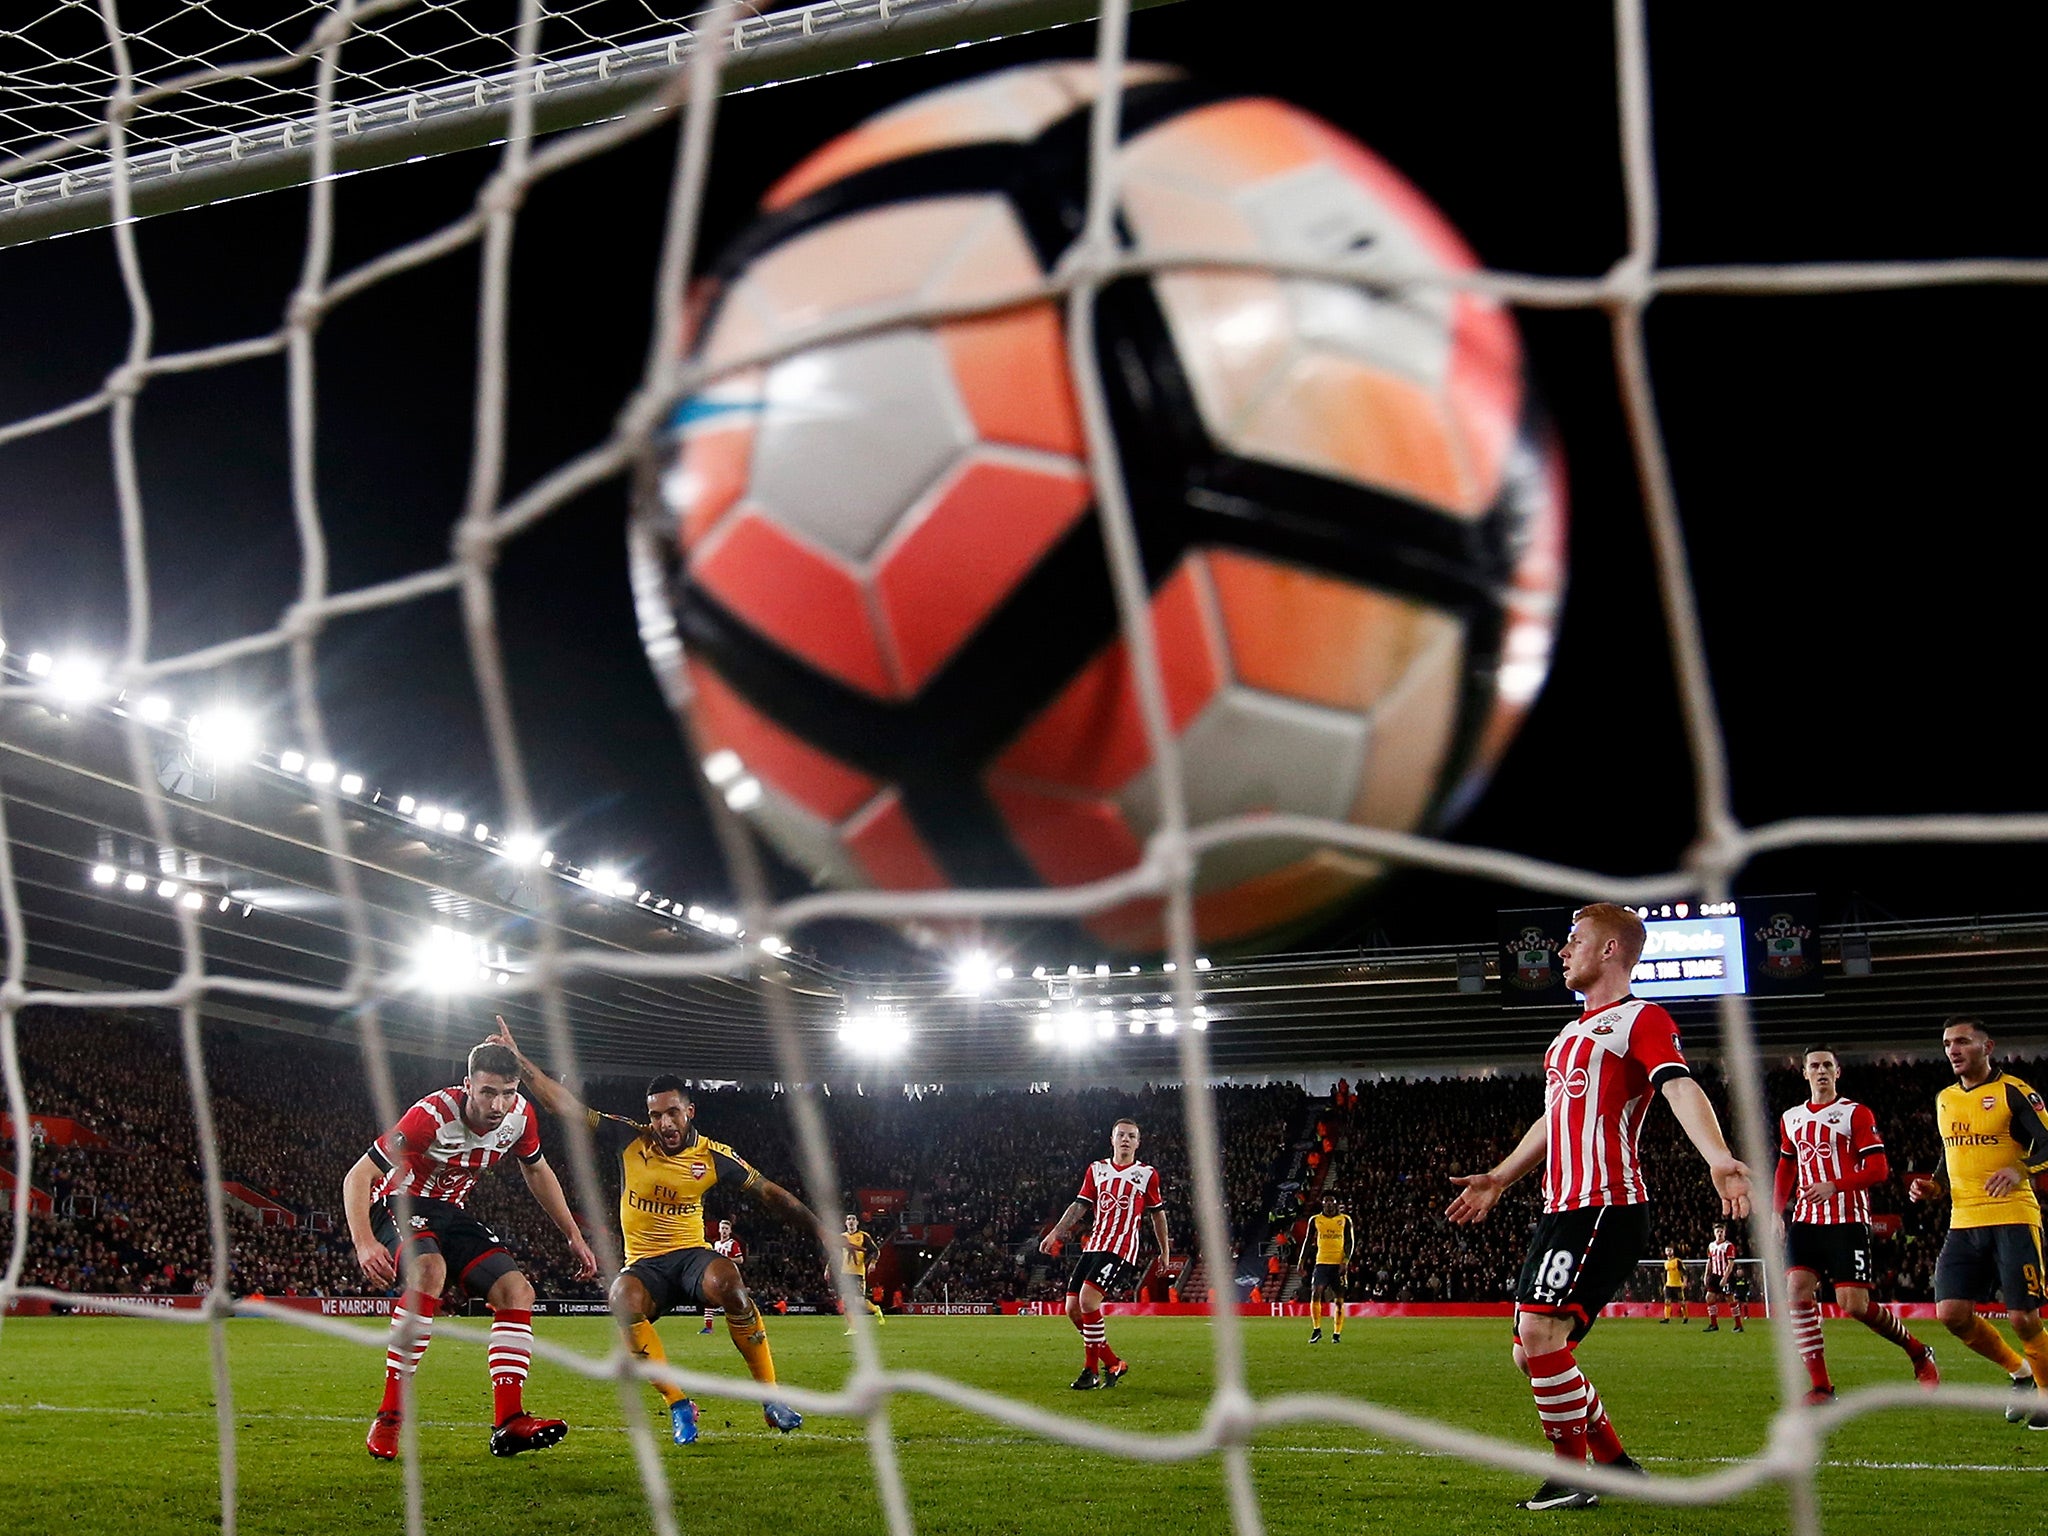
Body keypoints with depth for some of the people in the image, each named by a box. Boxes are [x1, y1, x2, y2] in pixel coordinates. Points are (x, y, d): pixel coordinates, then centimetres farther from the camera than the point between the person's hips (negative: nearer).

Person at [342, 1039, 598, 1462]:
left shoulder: (519, 1114, -11)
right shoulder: (433, 1115, -30)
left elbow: (537, 1171, 11)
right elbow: (357, 1177, -27)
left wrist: (573, 1236, 12)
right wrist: (364, 1244, -41)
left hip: (450, 1214, 7)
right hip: (399, 1206, -7)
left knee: (518, 1292, -9)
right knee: (431, 1270, -37)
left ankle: (508, 1423, -12)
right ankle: (388, 1418, -31)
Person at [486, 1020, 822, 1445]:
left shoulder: (713, 1156, -4)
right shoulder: (630, 1140, -3)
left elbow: (770, 1194, 1)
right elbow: (565, 1105, -3)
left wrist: (825, 1233, -4)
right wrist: (517, 1058, -9)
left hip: (691, 1255, -1)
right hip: (644, 1263, 1)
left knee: (726, 1279, -37)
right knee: (623, 1298, -36)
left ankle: (772, 1400, -24)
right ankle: (678, 1405, -22)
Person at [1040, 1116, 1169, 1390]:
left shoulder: (1147, 1174, 6)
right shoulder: (1096, 1169, 15)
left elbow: (1157, 1213, 14)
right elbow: (1079, 1205, 13)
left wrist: (1164, 1250, 16)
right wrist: (1056, 1233, 2)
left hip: (1121, 1249, -5)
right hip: (1092, 1246, 5)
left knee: (1087, 1300, -21)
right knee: (1072, 1308, -2)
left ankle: (1091, 1371, -8)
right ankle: (1113, 1363, 13)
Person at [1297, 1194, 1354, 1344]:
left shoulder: (1345, 1220, 4)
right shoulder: (1315, 1220, 7)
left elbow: (1350, 1242, 2)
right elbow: (1307, 1241, 11)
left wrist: (1346, 1260, -11)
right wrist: (1301, 1261, 3)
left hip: (1339, 1264, 0)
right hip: (1322, 1263, 0)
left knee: (1339, 1300, 1)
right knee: (1315, 1294, -14)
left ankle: (1337, 1333, 8)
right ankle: (1317, 1330, -4)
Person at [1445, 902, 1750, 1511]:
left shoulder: (1641, 1018, -4)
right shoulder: (1573, 1032, 25)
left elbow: (1680, 1087, -21)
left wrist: (1717, 1157, -39)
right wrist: (1497, 1179, 40)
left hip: (1606, 1205, -10)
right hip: (1562, 1209, 10)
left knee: (1540, 1330, -21)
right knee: (1533, 1352, 8)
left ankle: (1573, 1476, -6)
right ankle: (1615, 1462, 22)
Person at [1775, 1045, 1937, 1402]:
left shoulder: (1856, 1113, -2)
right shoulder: (1790, 1118, 15)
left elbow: (1878, 1170, -9)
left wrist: (1835, 1185, -21)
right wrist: (1776, 1211, 16)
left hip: (1848, 1222, -5)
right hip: (1806, 1222, 5)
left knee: (1854, 1304, -9)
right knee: (1797, 1291, -13)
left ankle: (1918, 1353, 18)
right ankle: (1820, 1386, -7)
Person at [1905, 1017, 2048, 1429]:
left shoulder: (2013, 1092, -5)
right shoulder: (1944, 1100, 15)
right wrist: (1933, 1187, 9)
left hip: (2013, 1219, -6)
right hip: (1964, 1222, 6)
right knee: (1951, 1313, -3)